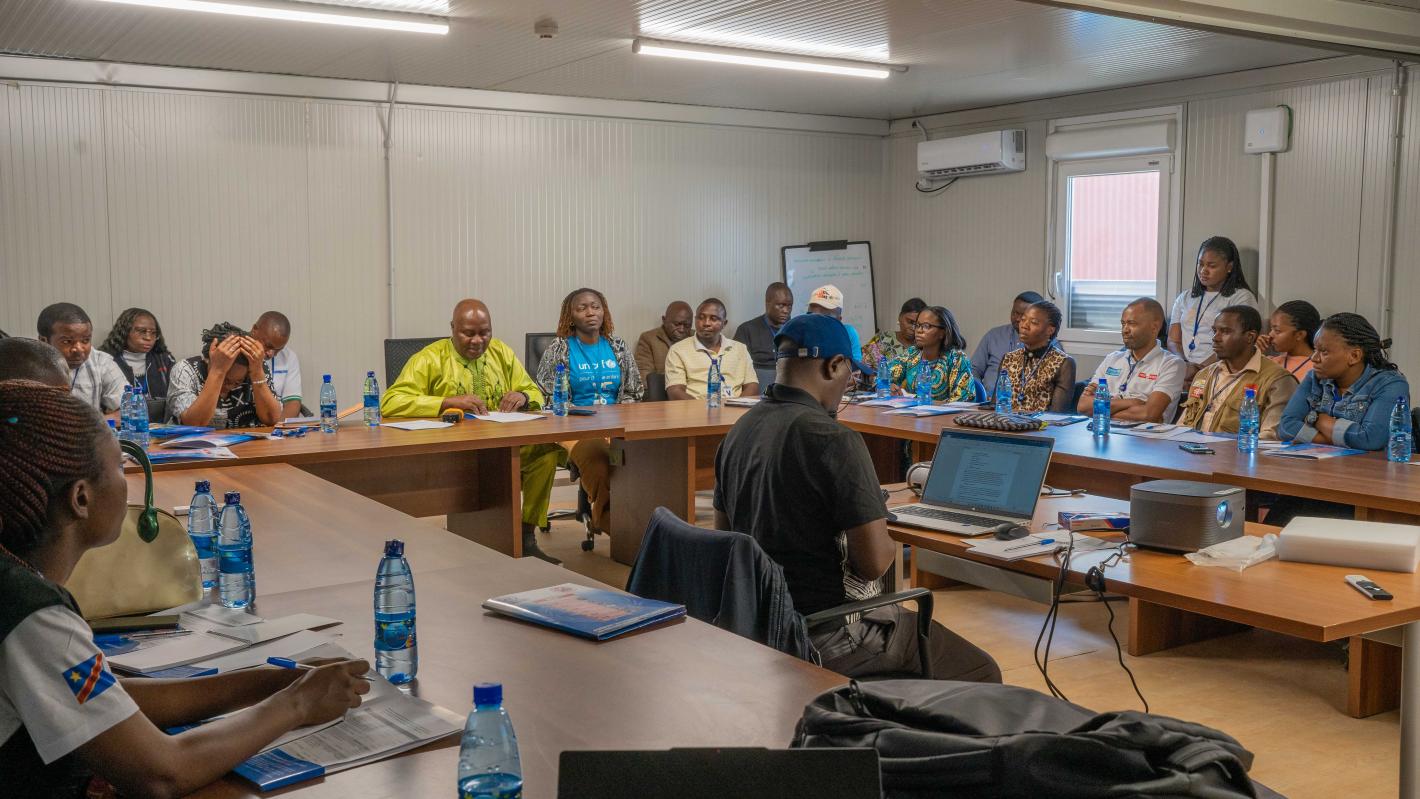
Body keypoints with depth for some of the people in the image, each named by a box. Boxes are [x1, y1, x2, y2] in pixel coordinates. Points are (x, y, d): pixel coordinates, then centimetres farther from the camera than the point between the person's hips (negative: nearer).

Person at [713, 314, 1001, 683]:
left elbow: (723, 531, 14)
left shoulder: (739, 430, 4)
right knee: (981, 674, 3)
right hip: (825, 635, -9)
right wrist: (887, 542, 0)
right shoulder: (834, 440, -22)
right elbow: (874, 562, -22)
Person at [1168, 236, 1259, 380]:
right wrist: (1184, 366, -7)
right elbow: (1173, 341, 14)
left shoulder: (1242, 298, 6)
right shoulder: (1185, 297, 21)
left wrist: (1201, 370, -15)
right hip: (1184, 370, 4)